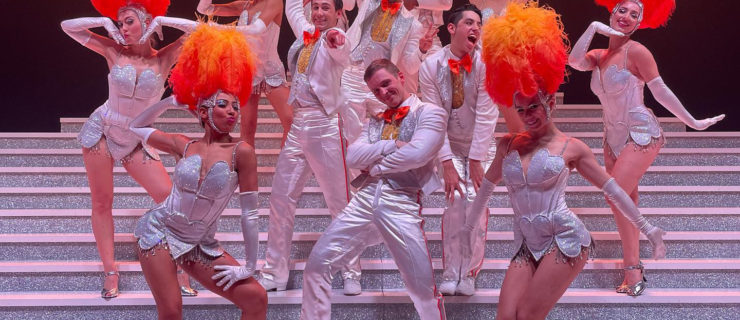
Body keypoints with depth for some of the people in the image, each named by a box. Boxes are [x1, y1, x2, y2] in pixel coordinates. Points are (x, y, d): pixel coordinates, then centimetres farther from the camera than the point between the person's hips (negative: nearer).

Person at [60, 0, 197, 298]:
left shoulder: (163, 58, -4)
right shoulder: (114, 51, -3)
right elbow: (68, 26, 0)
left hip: (136, 141, 0)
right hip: (101, 131, 0)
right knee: (102, 203, 1)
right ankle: (110, 273, 9)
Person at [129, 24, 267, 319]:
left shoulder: (241, 152, -12)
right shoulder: (185, 146, -3)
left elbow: (250, 212, -9)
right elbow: (136, 128, 15)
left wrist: (249, 267, -9)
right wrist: (172, 101, 8)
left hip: (200, 245, 0)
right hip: (160, 232, 0)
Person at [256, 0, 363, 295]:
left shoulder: (337, 39, -8)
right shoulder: (305, 33, 13)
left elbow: (338, 50, -34)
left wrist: (334, 40, -56)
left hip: (325, 126, -7)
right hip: (297, 125, 7)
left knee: (339, 201, -2)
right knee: (280, 199, 7)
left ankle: (351, 274, 7)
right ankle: (274, 273, 15)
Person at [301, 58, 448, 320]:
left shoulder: (430, 112, 3)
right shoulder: (375, 121, 22)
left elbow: (417, 154, -14)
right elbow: (352, 156, 6)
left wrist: (374, 165, 0)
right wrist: (392, 146, -6)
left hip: (402, 203, -5)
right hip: (365, 199, 6)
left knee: (423, 286, -5)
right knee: (317, 262, 0)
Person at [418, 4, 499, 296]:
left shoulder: (485, 63, -18)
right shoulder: (431, 66, -14)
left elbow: (486, 116, -18)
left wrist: (476, 162, -18)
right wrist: (447, 164, -16)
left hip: (480, 146, 0)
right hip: (449, 146, 1)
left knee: (475, 201, -13)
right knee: (454, 202, -13)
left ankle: (469, 275, 0)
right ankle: (450, 274, -2)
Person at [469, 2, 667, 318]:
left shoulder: (571, 147, 1)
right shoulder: (508, 145, 11)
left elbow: (612, 189, 6)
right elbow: (488, 184, 26)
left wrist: (648, 230, 10)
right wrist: (468, 227, 32)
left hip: (565, 241, -4)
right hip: (527, 246, 4)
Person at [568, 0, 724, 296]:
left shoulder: (635, 51, -11)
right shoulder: (598, 56, 8)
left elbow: (661, 92, -8)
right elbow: (574, 61, -14)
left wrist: (693, 123, -5)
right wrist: (593, 27, -14)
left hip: (640, 134, -7)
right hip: (613, 136, 7)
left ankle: (633, 269, -11)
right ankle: (634, 269, 14)